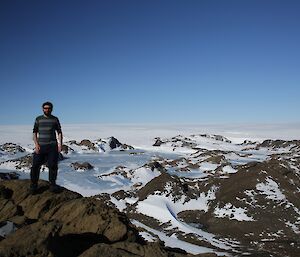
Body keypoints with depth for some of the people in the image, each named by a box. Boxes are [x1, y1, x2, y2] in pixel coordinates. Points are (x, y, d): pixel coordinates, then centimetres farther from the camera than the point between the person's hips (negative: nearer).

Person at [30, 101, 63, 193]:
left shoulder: (55, 119, 8)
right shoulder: (38, 119, 8)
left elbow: (59, 132, 7)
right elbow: (35, 132, 6)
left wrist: (60, 144, -4)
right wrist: (36, 144, -7)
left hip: (52, 146, 0)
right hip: (40, 146, 0)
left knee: (53, 166, -1)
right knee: (35, 165, -6)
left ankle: (52, 184, 9)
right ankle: (33, 185, 4)